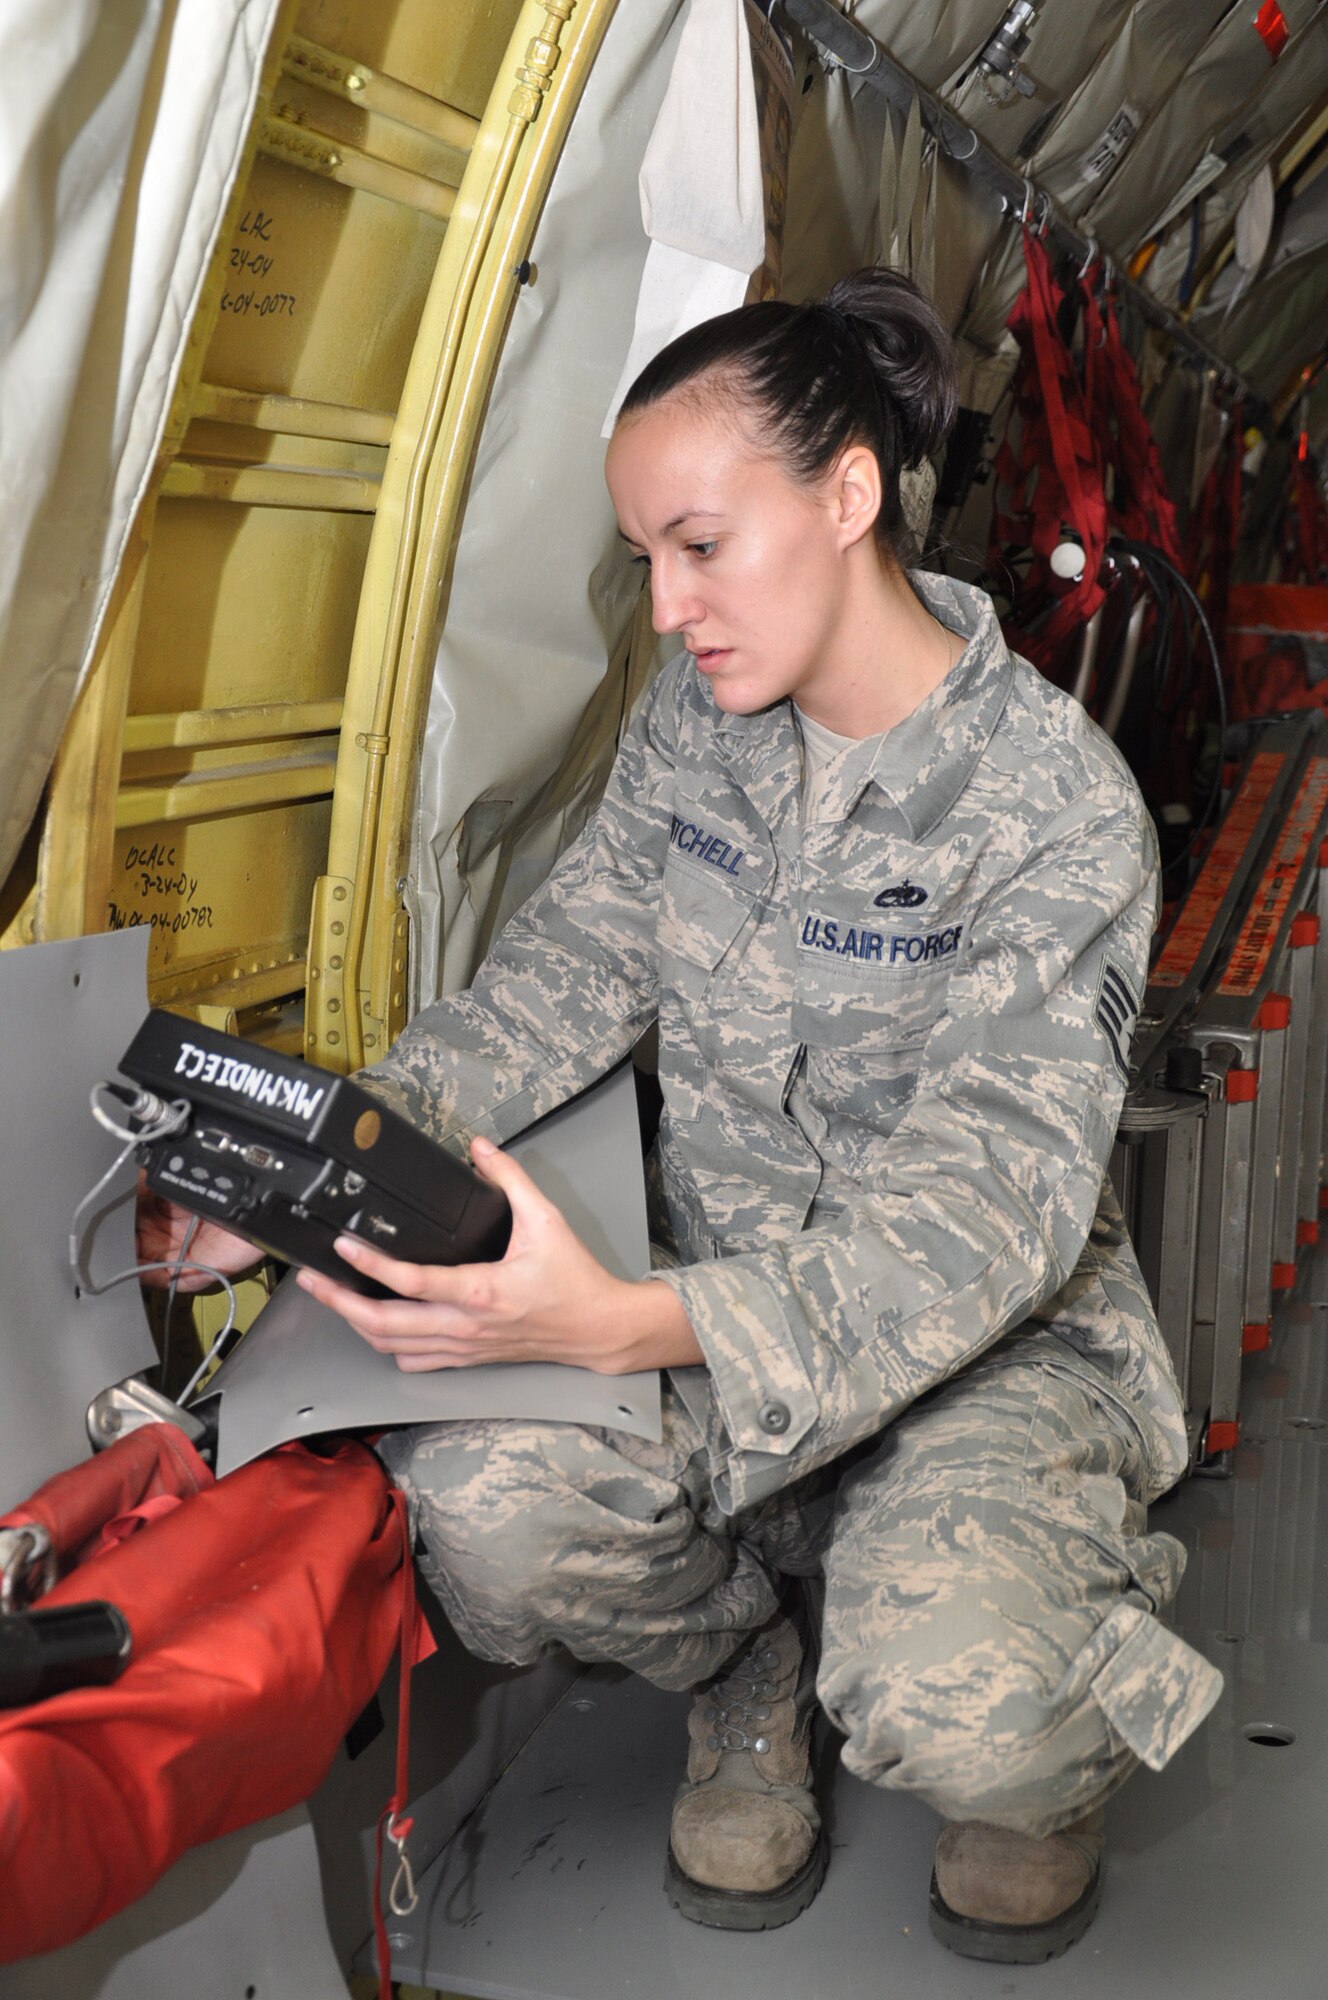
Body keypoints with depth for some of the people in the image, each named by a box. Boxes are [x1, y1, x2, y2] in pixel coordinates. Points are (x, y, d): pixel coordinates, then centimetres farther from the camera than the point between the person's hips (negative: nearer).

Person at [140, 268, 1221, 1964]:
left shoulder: (1055, 811, -21)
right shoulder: (691, 721, -1)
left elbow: (981, 1210, -27)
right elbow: (574, 963, 4)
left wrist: (627, 1328, -42)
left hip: (989, 1332, -4)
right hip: (721, 1276, 5)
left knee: (960, 1711, -32)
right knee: (486, 1502, -27)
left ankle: (1051, 1754, 10)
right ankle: (746, 1666, 9)